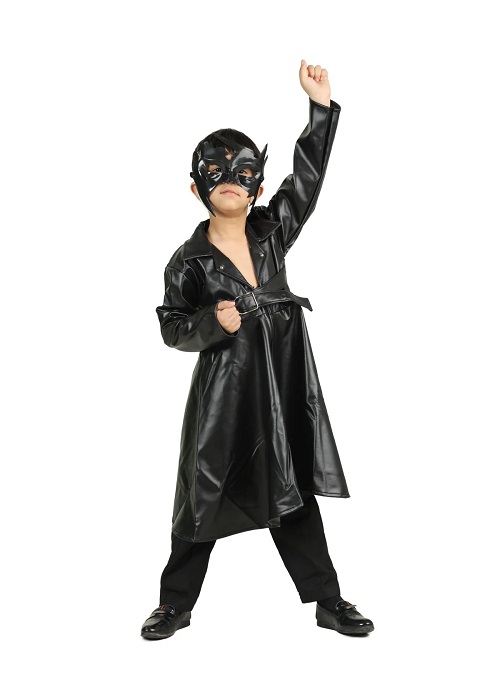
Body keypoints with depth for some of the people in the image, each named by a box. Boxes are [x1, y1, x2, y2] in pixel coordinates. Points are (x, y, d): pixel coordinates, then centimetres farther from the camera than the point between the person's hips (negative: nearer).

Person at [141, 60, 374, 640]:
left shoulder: (271, 232, 4)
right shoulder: (188, 261, -4)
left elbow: (308, 177, 5)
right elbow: (172, 328, 0)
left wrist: (321, 104, 2)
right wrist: (213, 323, -19)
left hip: (283, 390, 3)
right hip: (222, 396, -3)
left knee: (294, 495, 13)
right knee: (202, 498, 7)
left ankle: (328, 601, 26)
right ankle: (176, 605, 26)